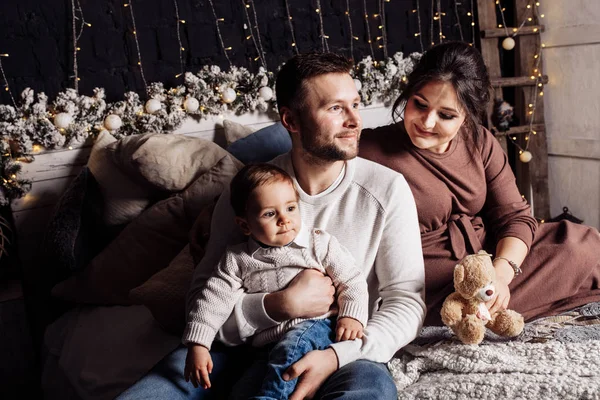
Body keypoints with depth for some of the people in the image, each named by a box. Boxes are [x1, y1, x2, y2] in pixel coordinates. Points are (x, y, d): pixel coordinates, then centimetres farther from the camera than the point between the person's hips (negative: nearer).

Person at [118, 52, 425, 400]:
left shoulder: (387, 189, -5)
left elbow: (407, 302, -7)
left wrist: (336, 356, -22)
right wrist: (280, 306, -19)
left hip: (344, 355, -1)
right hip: (247, 346, 2)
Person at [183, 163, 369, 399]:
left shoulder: (320, 244, 5)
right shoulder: (237, 259, 7)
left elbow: (351, 280, 6)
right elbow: (214, 297, 2)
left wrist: (352, 316, -10)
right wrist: (197, 344, -7)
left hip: (315, 327, -3)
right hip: (264, 342, 3)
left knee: (291, 347, -33)